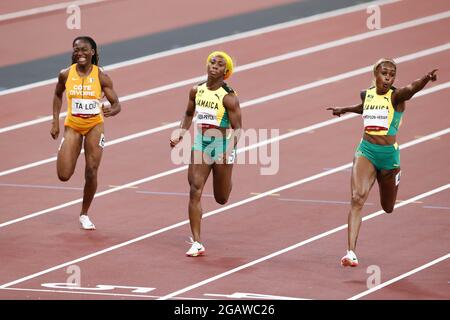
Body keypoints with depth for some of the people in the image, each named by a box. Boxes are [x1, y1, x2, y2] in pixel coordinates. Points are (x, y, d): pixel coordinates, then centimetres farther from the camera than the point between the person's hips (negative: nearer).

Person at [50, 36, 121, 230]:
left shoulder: (101, 77, -12)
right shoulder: (66, 74, -8)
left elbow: (116, 104, -8)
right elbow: (57, 95, 12)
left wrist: (111, 111, -32)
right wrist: (55, 122, 7)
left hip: (94, 126, -1)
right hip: (72, 126, 1)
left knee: (91, 173, -2)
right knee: (64, 176, -7)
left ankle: (84, 214, 18)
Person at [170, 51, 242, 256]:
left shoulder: (228, 97, -13)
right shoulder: (197, 91, 2)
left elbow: (237, 128, -12)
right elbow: (189, 114, 20)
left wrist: (228, 152, -24)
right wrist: (180, 135, 7)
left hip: (222, 146, -4)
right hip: (200, 145, 4)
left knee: (221, 199, 11)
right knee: (195, 191, -12)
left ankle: (226, 180, 52)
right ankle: (196, 243, -11)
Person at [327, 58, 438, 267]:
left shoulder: (396, 96, -9)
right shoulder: (366, 94, 5)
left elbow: (412, 89, -33)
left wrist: (426, 79, -53)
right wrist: (344, 110, 42)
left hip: (389, 154, -2)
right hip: (366, 151, 2)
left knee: (387, 208, 18)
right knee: (357, 198, -21)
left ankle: (396, 178, 57)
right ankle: (351, 252, -28)